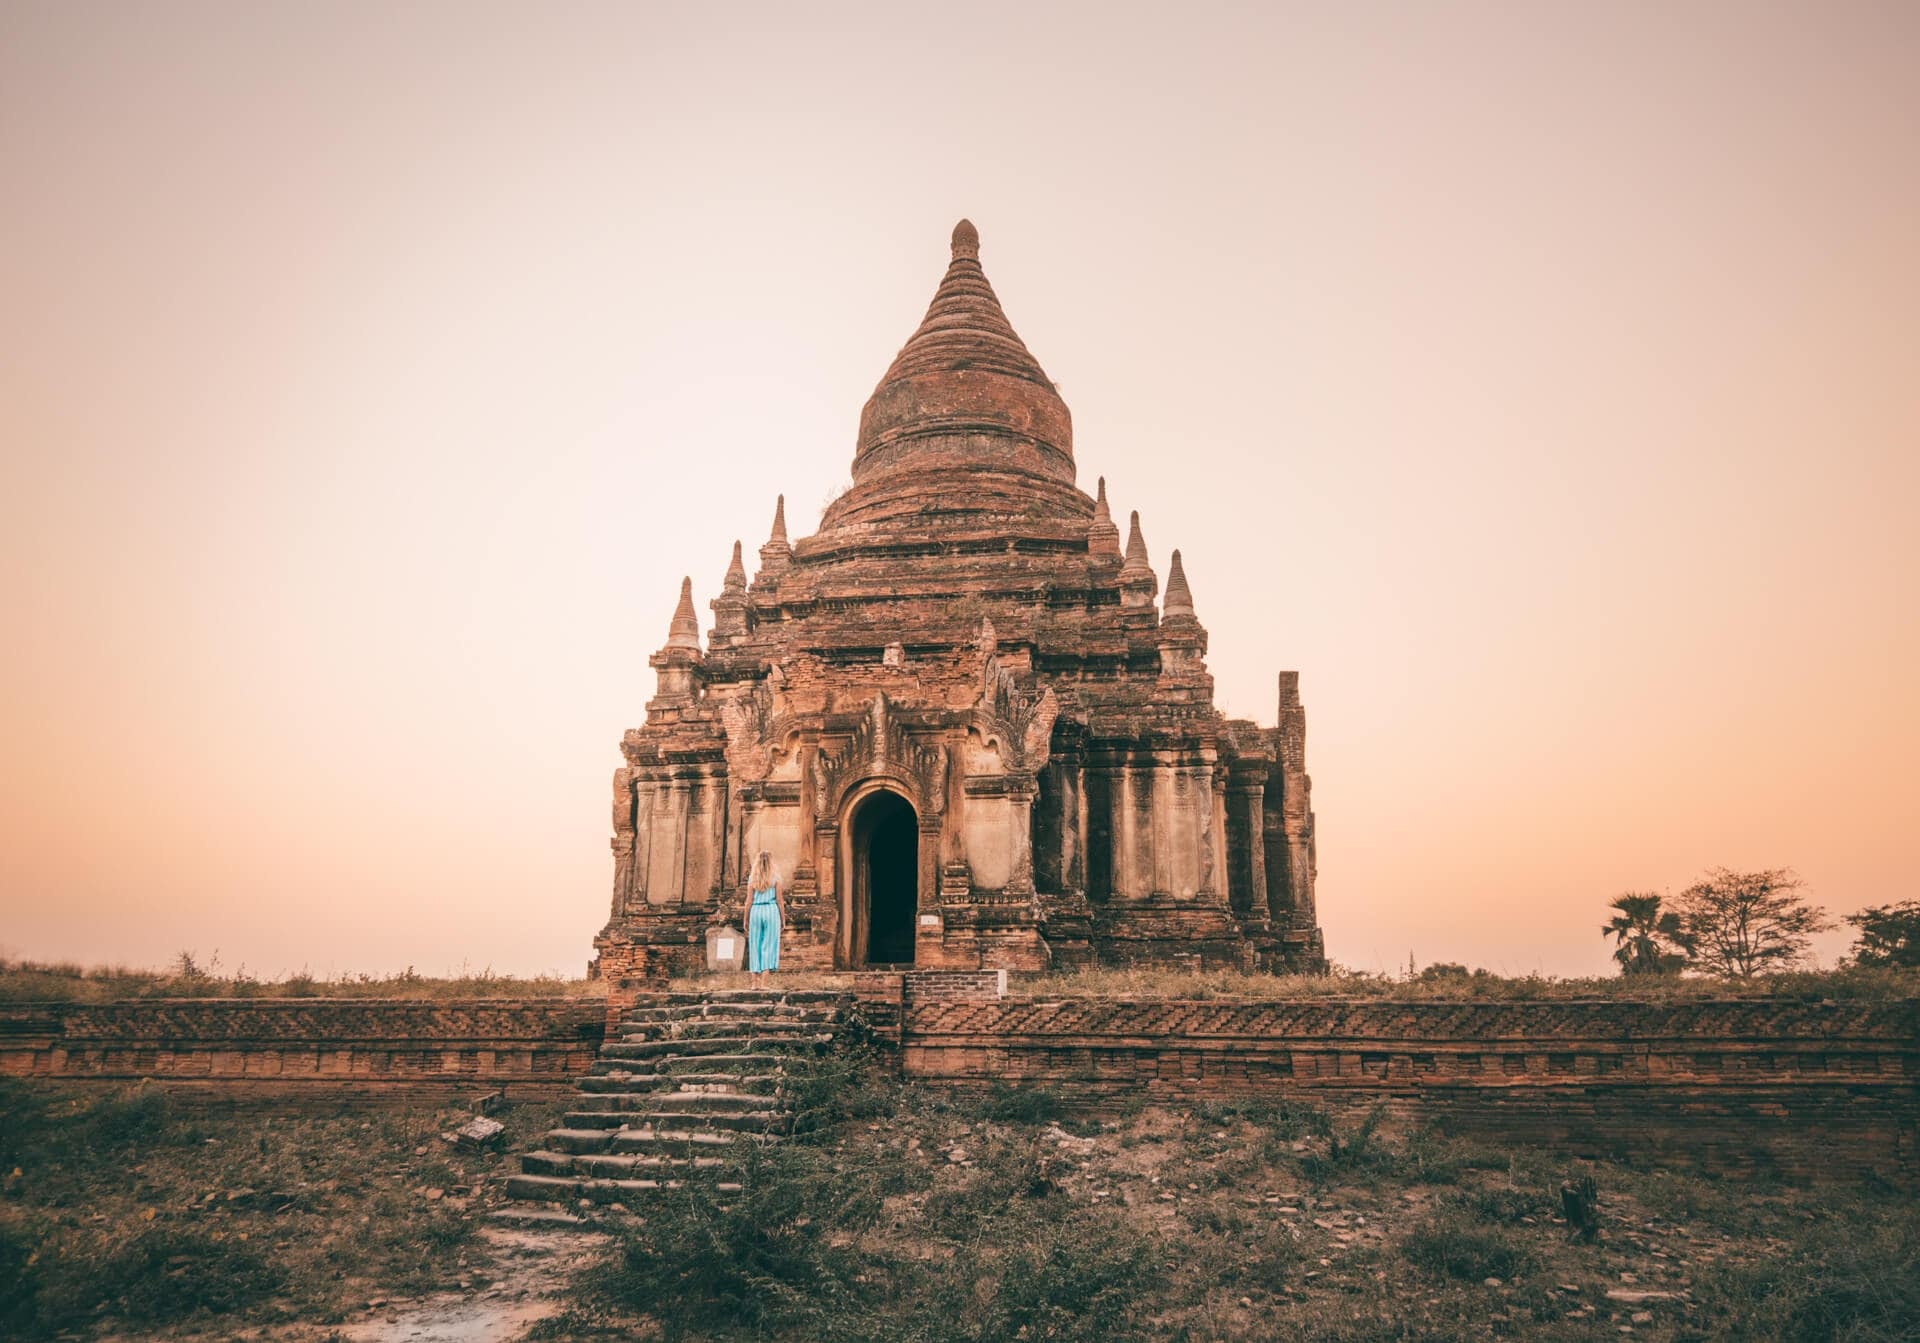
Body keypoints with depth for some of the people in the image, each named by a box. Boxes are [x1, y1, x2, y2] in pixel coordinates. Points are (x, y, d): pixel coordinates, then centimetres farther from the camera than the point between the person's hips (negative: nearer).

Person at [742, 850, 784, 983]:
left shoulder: (752, 878, 5)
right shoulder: (775, 877, 1)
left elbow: (749, 901, 4)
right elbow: (780, 900, -1)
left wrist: (745, 919, 10)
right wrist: (783, 918, 6)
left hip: (756, 911, 2)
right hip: (771, 910, -2)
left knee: (755, 946, 7)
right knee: (769, 945, 0)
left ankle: (755, 981, 7)